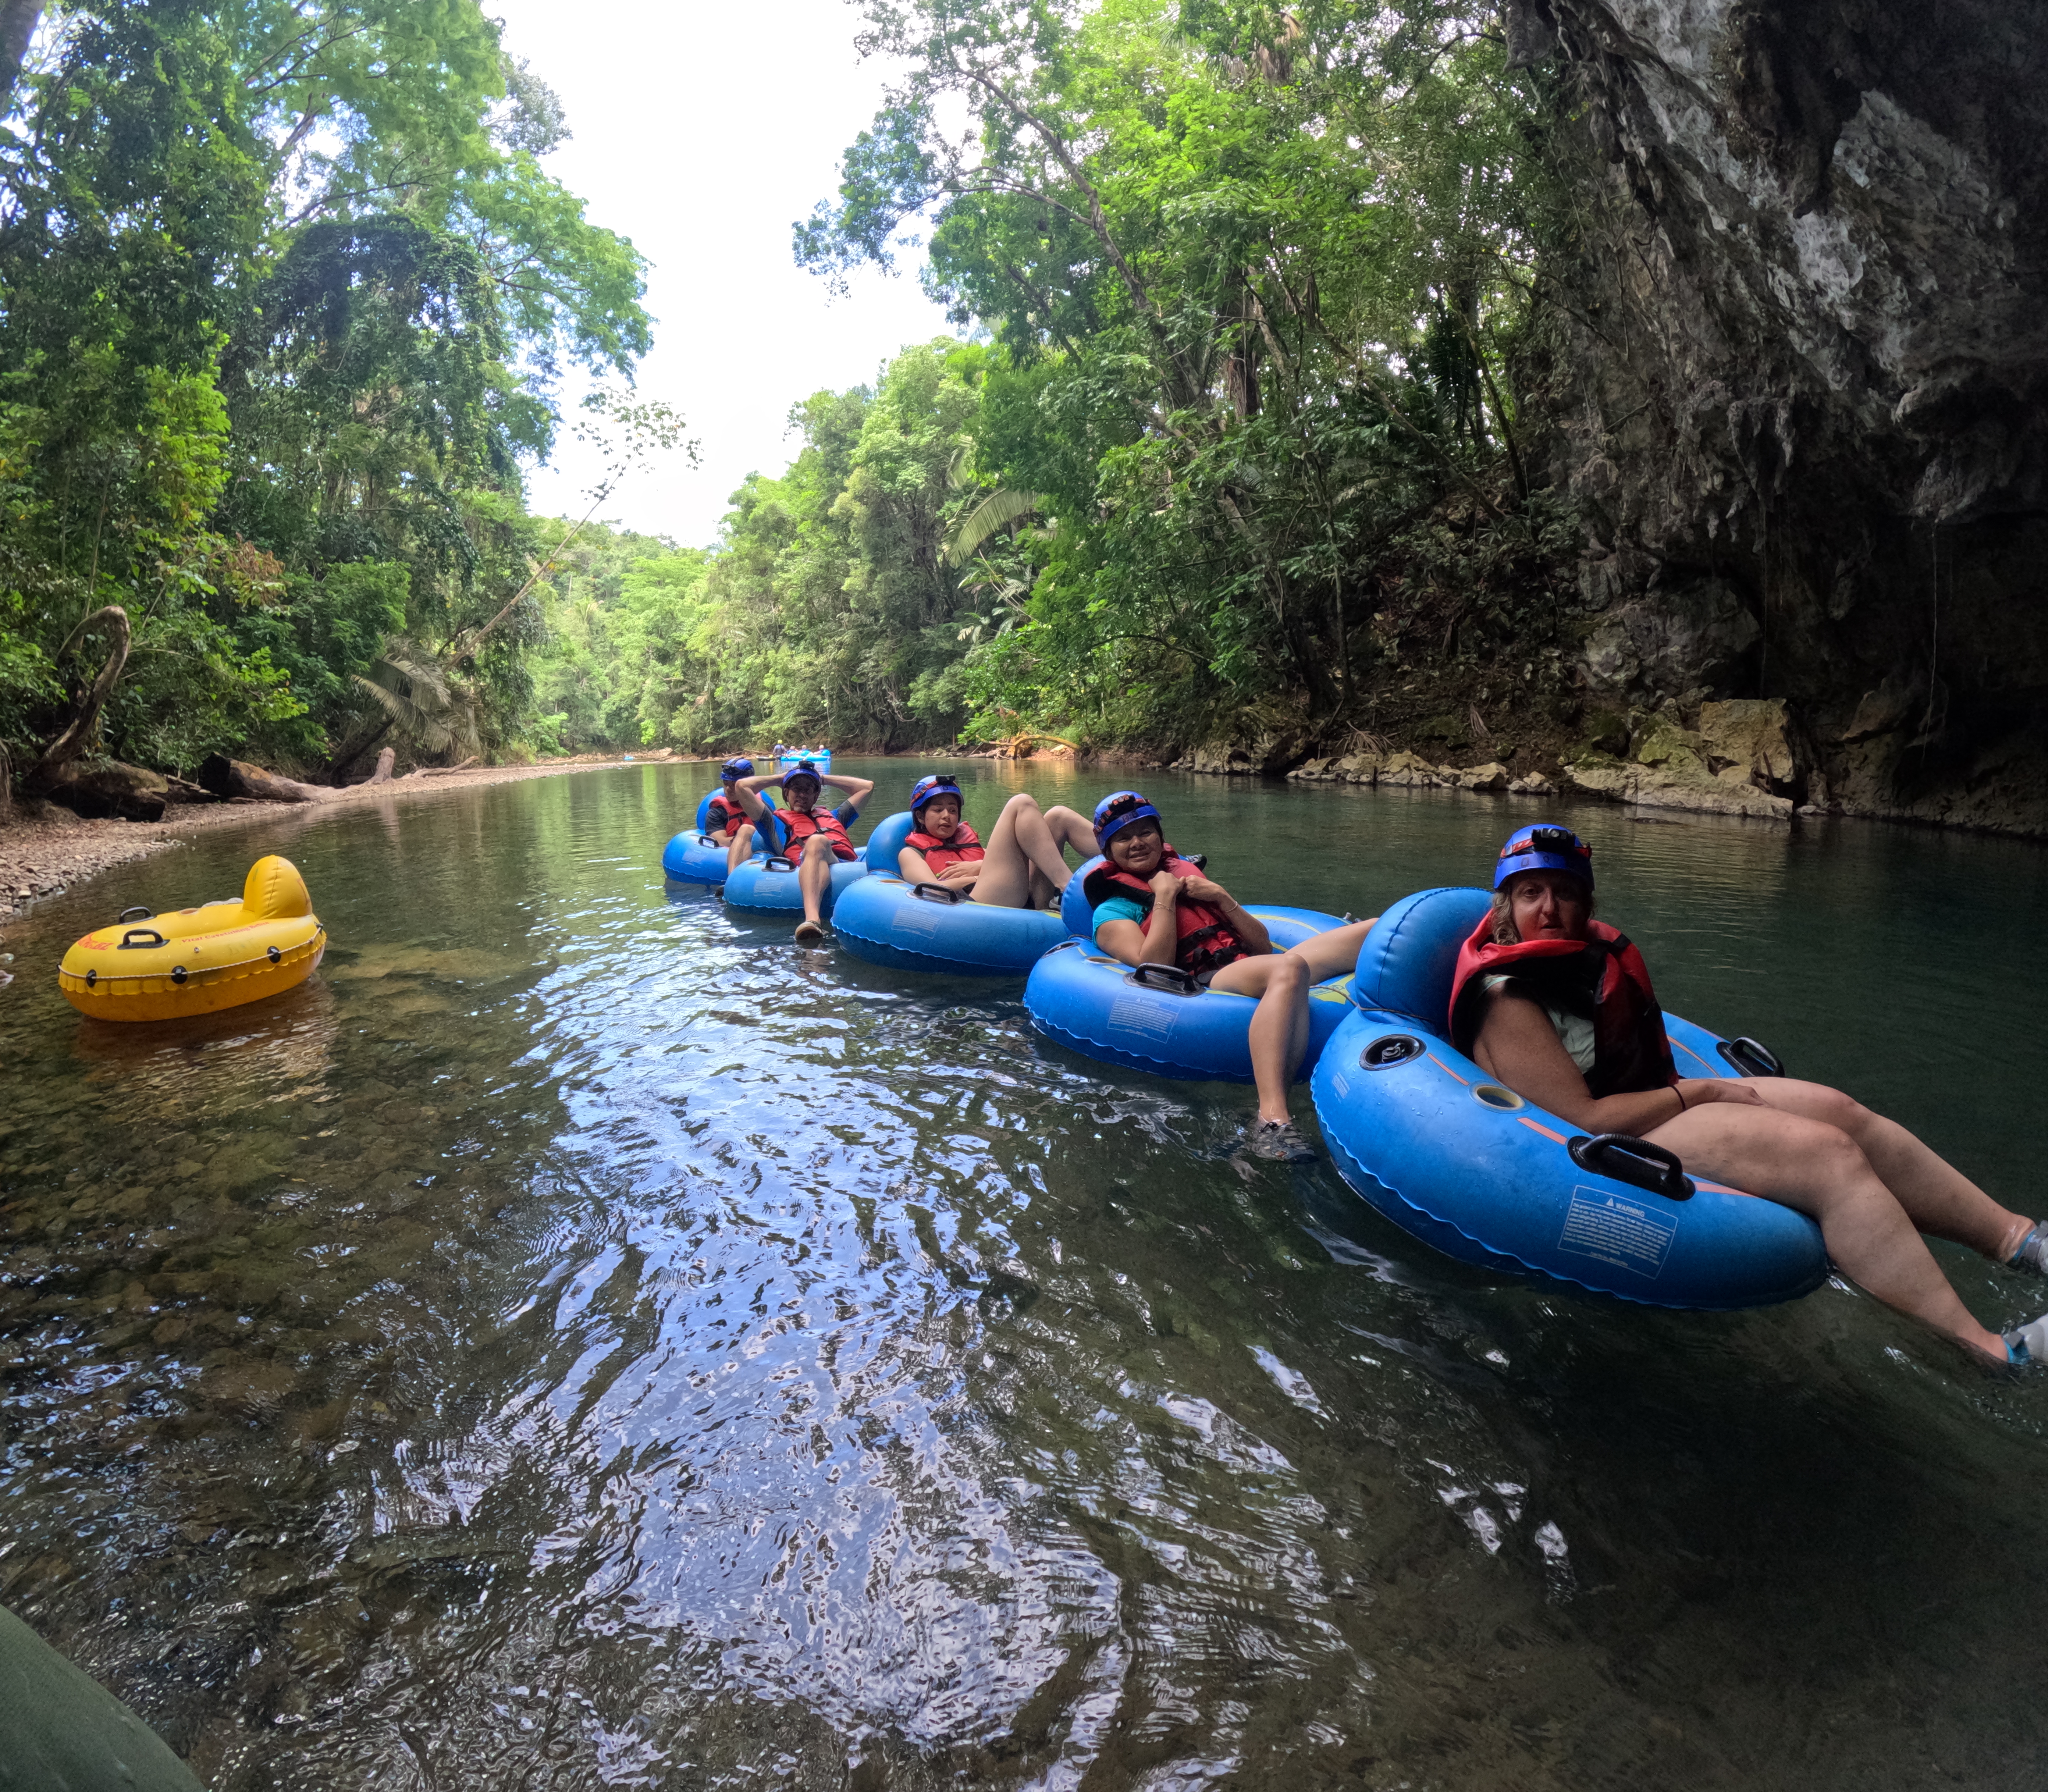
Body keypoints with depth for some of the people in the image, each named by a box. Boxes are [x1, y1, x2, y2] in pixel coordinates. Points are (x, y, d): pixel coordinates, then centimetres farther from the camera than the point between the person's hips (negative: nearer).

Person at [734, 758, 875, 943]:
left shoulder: (832, 816, 45)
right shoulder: (776, 821, 35)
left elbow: (867, 786, 52)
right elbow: (742, 787, 29)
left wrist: (824, 778, 54)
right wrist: (778, 778, 43)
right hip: (808, 866, -4)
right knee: (817, 841, -39)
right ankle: (812, 919, -62)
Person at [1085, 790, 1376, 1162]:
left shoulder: (1190, 876, 30)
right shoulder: (1112, 910, 13)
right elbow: (1155, 968, -8)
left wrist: (1222, 898, 8)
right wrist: (1164, 897, -2)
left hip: (1252, 966, 7)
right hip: (1203, 984, -6)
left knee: (1376, 929, -14)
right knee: (1290, 968, -40)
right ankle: (1271, 1122, -53)